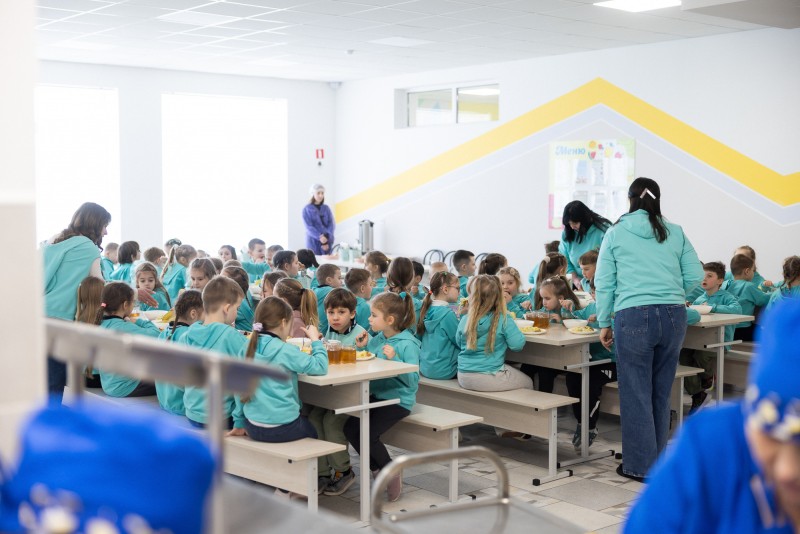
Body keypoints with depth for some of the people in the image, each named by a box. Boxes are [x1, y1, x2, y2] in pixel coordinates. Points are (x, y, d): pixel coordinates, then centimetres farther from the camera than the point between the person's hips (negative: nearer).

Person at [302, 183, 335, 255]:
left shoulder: (326, 208, 8)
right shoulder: (307, 209, -2)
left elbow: (332, 224, 1)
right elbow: (308, 226, -9)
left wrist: (326, 237, -15)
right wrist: (320, 236, -22)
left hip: (327, 241, 3)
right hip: (313, 242, -3)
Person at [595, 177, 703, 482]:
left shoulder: (616, 233, 6)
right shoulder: (675, 233, 11)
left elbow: (603, 282, 5)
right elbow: (695, 275, 9)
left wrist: (604, 323, 11)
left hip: (633, 317, -3)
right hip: (673, 317, 3)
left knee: (636, 394, 4)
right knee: (661, 393, 14)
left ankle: (640, 466, 8)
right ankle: (658, 460, 25)